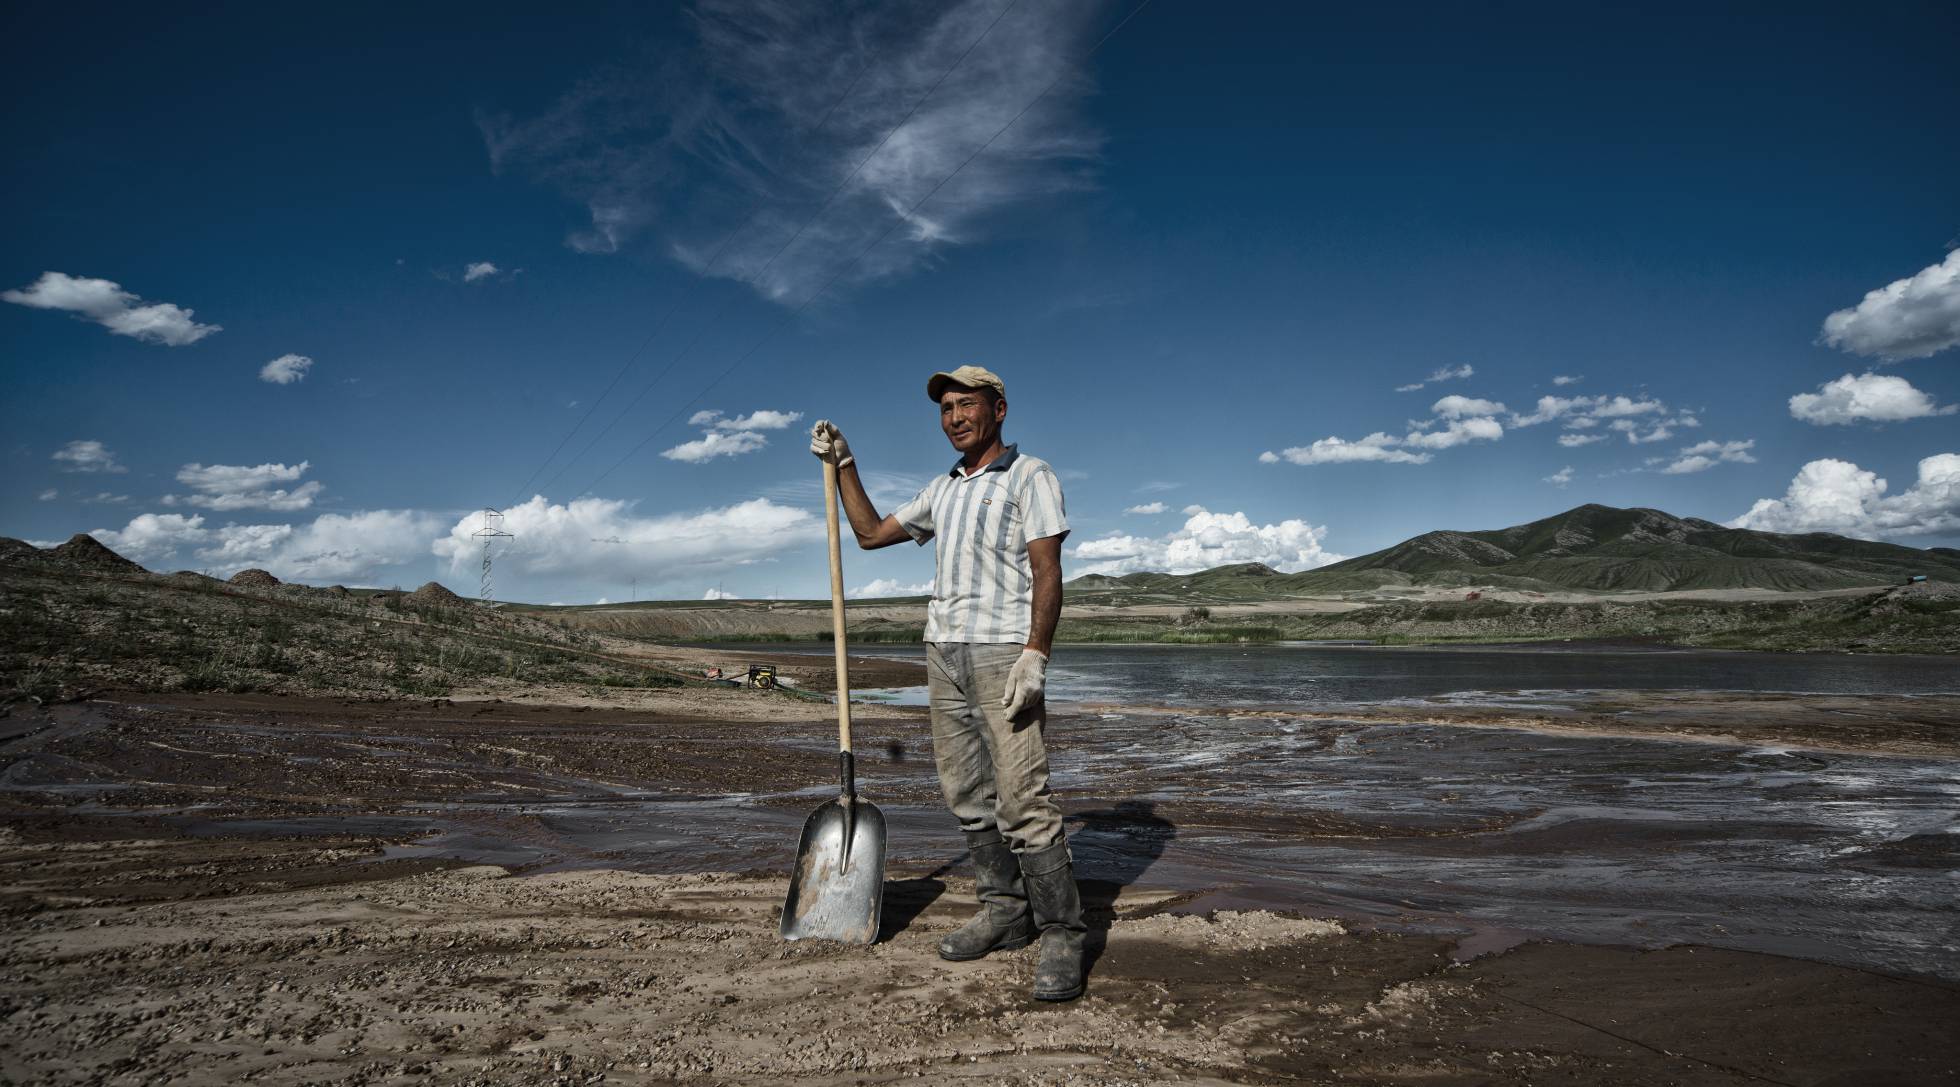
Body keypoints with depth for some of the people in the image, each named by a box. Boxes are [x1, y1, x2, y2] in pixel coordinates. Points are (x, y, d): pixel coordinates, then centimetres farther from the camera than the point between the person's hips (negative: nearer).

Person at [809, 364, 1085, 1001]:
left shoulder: (1030, 477, 0)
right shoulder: (942, 491, 20)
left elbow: (1048, 573, -10)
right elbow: (871, 533, 29)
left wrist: (1034, 656, -21)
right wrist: (844, 465, 22)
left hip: (1004, 653, -7)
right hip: (944, 652, 7)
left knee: (1021, 800, -13)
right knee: (967, 796, 7)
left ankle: (1061, 935, -6)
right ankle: (1005, 913, 17)